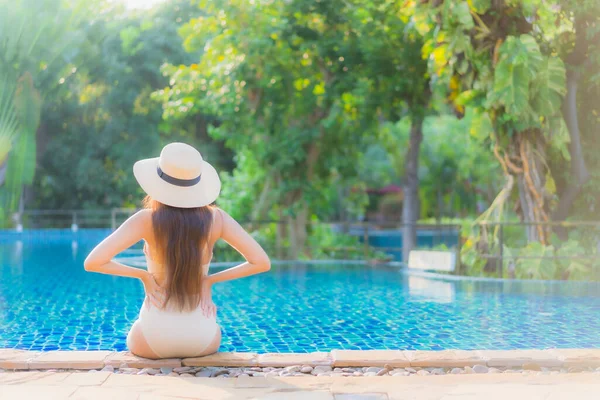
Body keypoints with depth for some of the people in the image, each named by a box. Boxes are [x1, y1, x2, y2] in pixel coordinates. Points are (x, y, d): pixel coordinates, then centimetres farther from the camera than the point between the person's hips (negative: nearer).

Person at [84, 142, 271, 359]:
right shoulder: (215, 218, -8)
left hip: (154, 339, -1)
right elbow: (262, 262, -7)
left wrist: (142, 274, -7)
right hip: (203, 339, 1)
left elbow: (93, 262, -18)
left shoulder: (147, 220, -13)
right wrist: (210, 279, -3)